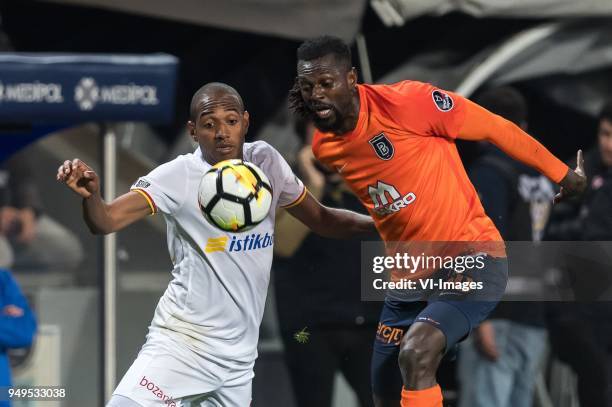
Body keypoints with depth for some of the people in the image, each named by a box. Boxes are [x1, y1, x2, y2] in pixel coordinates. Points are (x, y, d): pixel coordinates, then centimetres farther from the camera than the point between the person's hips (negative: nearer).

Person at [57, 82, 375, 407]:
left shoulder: (266, 161, 4)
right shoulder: (178, 177, -11)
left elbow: (322, 220, 16)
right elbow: (106, 221, -21)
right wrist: (90, 194, -43)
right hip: (180, 343, -5)